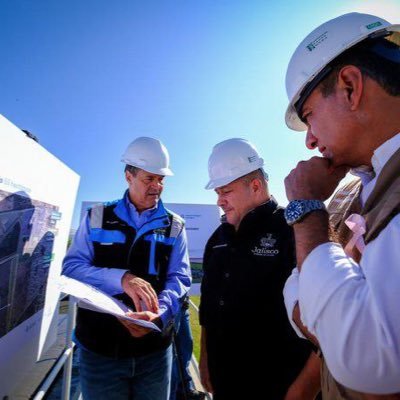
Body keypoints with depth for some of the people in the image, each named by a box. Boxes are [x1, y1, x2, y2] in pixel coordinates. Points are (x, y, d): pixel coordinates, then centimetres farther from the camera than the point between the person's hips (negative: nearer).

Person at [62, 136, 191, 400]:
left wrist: (158, 314, -25)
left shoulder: (174, 226, 2)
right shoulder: (97, 218, 1)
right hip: (99, 349, 0)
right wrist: (122, 278, -25)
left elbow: (180, 278, -4)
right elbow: (71, 267, -8)